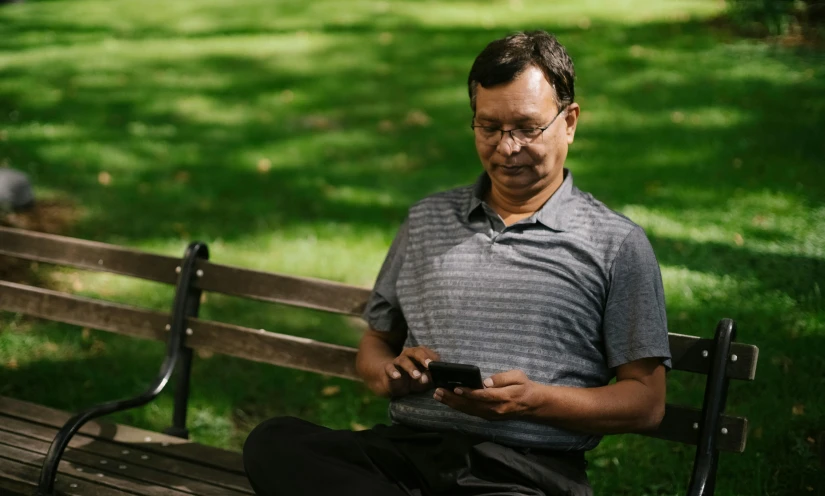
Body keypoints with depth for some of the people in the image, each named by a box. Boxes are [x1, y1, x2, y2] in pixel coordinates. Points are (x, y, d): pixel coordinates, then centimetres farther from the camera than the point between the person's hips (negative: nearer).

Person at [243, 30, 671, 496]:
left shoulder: (617, 244, 8)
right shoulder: (427, 221, 22)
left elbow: (646, 403, 4)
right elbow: (374, 345, 26)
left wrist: (536, 400, -13)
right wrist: (391, 373, 1)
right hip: (411, 447, 6)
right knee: (273, 442, -27)